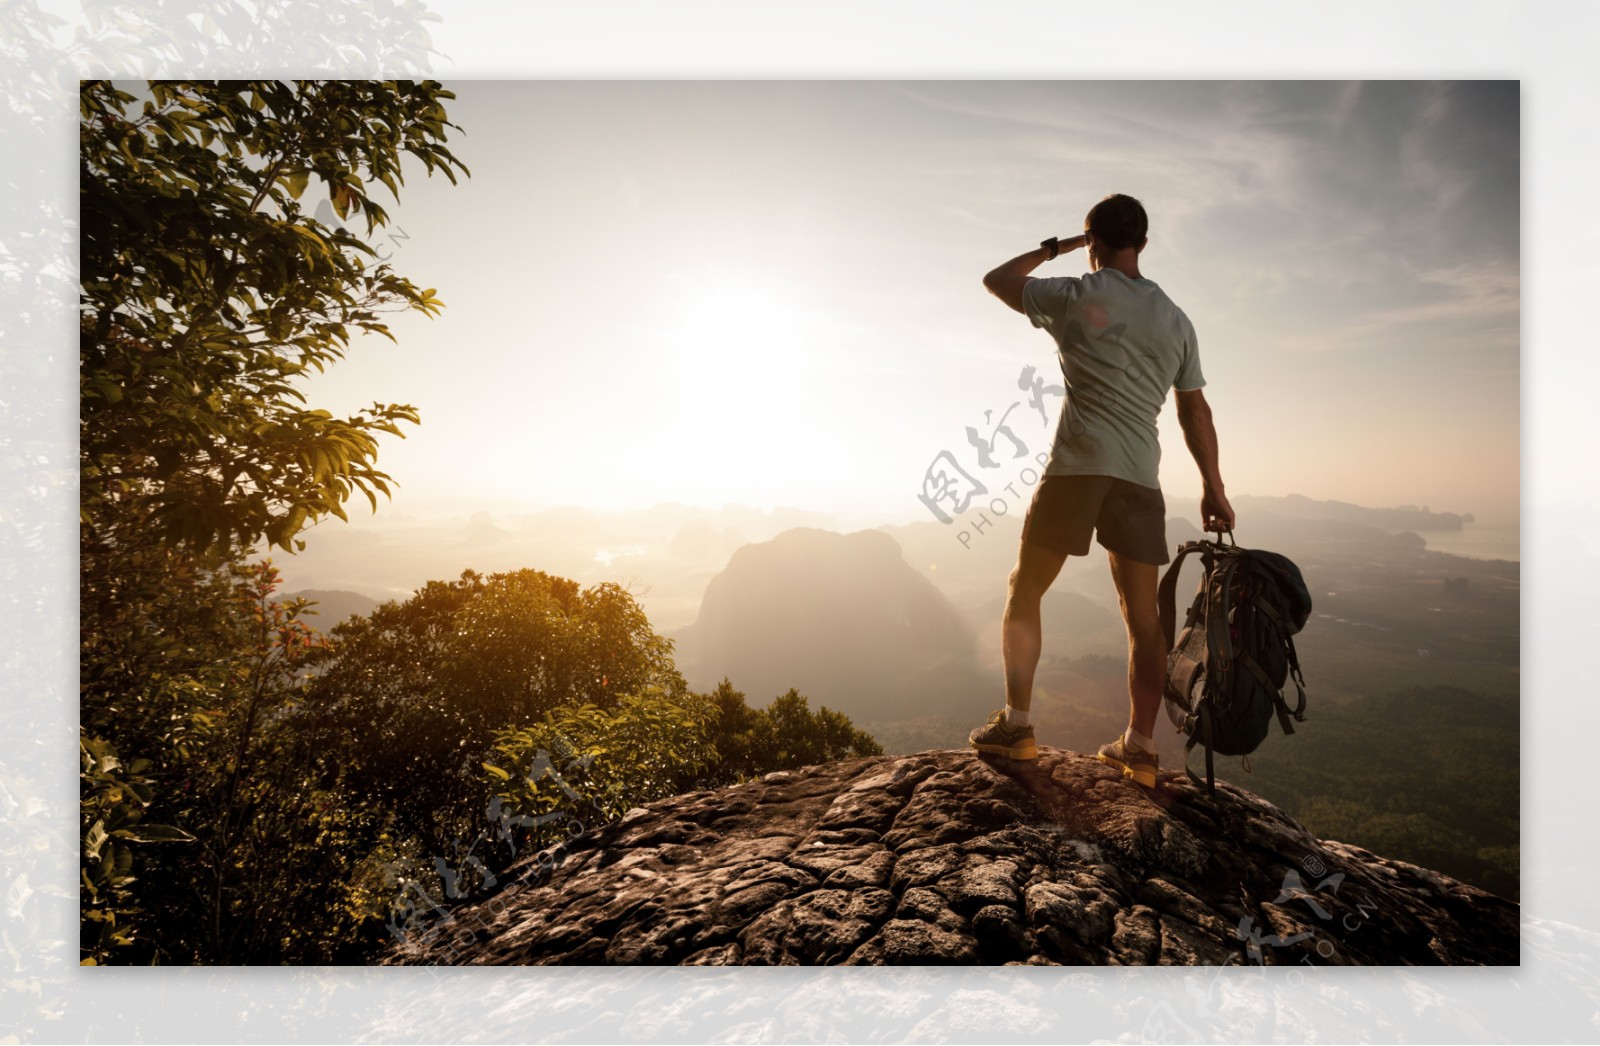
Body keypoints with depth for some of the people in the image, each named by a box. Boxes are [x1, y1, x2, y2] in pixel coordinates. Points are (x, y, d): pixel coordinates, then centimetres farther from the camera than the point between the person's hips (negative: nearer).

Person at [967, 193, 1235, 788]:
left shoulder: (1076, 296, 2)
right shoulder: (1176, 320, 16)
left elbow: (996, 280, 17)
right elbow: (1195, 413, 16)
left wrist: (1053, 248, 27)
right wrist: (1213, 488, 20)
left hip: (1077, 466, -4)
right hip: (1140, 477, 5)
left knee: (1024, 592, 8)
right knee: (1143, 616, 9)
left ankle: (1015, 723, 6)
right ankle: (1139, 746, 13)